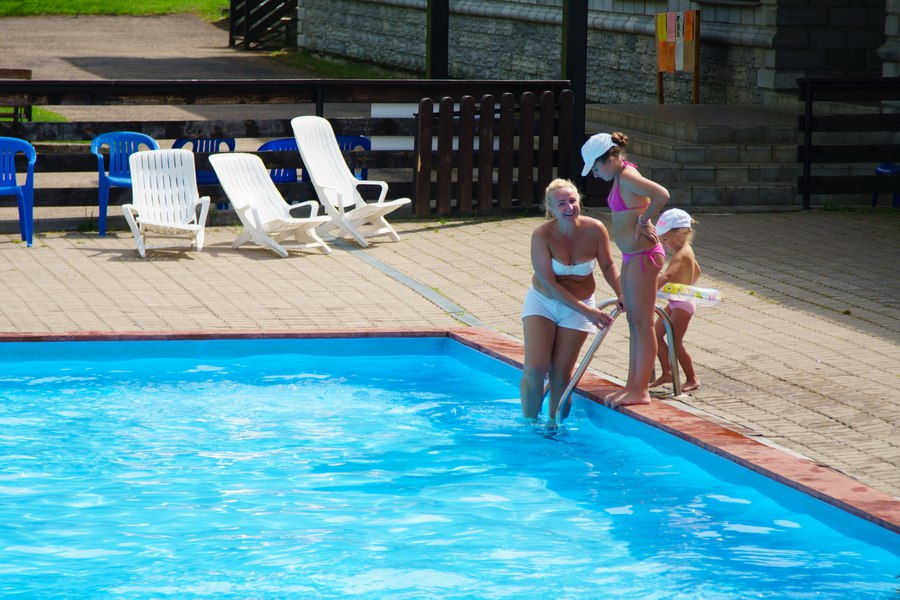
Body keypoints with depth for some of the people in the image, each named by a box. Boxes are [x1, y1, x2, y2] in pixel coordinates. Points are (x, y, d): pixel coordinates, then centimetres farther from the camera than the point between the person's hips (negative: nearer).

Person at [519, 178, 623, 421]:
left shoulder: (595, 230, -15)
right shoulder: (541, 235, -22)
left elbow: (608, 266, 4)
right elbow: (548, 283, -22)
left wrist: (621, 294, -13)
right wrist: (586, 310, -25)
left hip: (579, 306, 1)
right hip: (542, 301, -1)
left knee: (561, 374, 0)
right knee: (534, 369, -10)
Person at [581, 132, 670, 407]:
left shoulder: (627, 177, -19)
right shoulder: (620, 176, 11)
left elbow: (662, 195, -34)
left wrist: (644, 220, -21)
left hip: (643, 256, -11)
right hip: (632, 257, 11)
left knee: (643, 323, -4)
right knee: (634, 322, 15)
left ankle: (641, 390, 0)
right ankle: (633, 385, 23)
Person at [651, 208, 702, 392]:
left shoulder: (680, 255, -23)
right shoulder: (686, 250, 8)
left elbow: (666, 276, -39)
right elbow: (696, 270, 27)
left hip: (682, 304, -10)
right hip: (675, 303, 10)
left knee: (675, 342, -4)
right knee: (656, 334, 11)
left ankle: (692, 379, 6)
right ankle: (667, 373, 17)